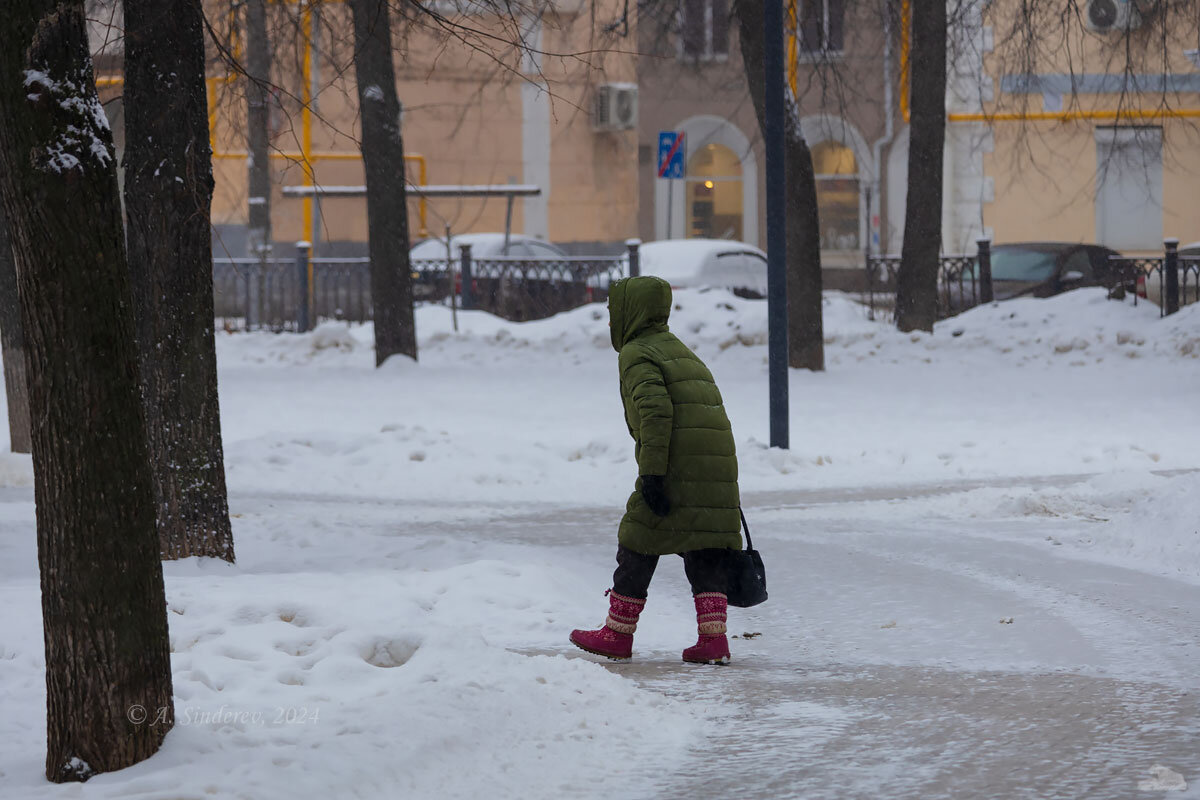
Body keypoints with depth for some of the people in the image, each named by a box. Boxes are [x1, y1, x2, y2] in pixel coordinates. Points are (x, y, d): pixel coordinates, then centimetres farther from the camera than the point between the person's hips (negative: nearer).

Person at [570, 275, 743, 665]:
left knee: (639, 544, 4)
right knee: (706, 552, 8)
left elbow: (655, 410, -16)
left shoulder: (636, 354, 0)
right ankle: (713, 637, -1)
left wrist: (651, 473, -19)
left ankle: (618, 633, 12)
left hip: (675, 465, -7)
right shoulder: (680, 350, 27)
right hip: (719, 463, 8)